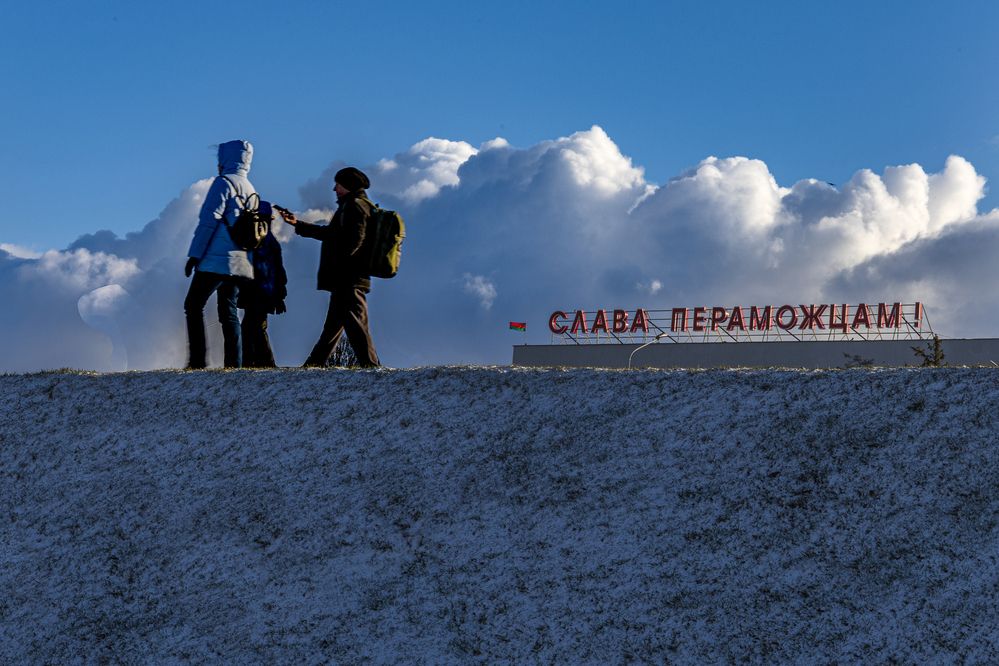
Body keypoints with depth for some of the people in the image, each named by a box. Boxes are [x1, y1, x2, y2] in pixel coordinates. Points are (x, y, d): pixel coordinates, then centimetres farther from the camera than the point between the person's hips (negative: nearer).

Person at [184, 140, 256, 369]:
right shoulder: (251, 191, 18)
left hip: (217, 260, -7)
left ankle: (198, 359, -13)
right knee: (229, 311, 11)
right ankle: (234, 362, 2)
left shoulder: (223, 183, -6)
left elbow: (208, 220, -12)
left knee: (193, 305, -2)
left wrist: (194, 255, -11)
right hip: (242, 263, 7)